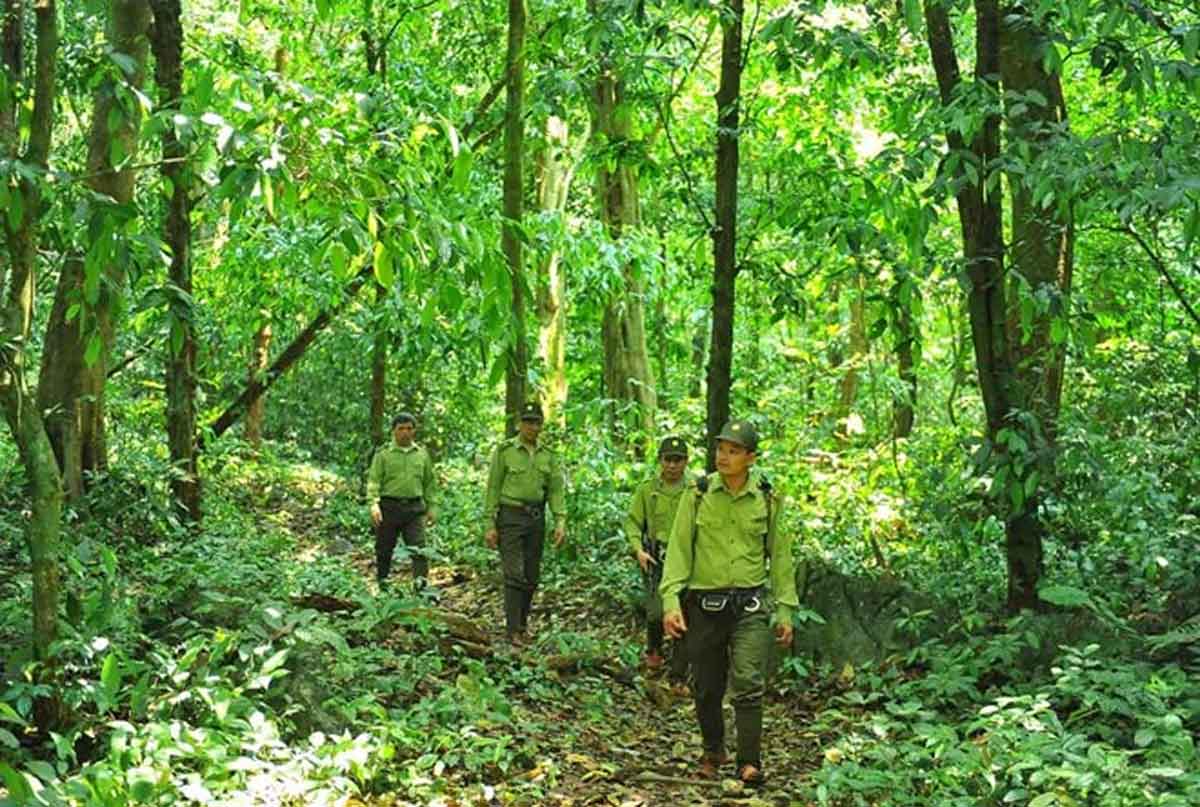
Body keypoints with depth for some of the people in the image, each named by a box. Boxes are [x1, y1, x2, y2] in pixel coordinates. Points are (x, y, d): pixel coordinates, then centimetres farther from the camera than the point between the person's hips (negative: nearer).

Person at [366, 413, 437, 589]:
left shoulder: (422, 454, 13)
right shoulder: (383, 454, 3)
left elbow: (428, 482, 19)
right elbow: (373, 480, -5)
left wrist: (430, 507, 15)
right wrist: (374, 503, -19)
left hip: (414, 507, 2)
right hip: (389, 507, -1)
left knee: (419, 548, -12)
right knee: (384, 551, 6)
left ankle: (421, 583, -17)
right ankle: (382, 585, 18)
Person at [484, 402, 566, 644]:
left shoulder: (548, 456, 10)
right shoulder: (505, 451, -2)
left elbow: (555, 491, 8)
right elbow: (493, 489, -3)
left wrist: (560, 521, -4)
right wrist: (490, 525, -7)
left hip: (537, 518, 5)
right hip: (510, 517, -4)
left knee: (532, 577, 8)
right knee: (515, 574, -11)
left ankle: (523, 623, 23)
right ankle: (514, 630, -9)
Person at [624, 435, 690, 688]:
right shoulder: (647, 490, 6)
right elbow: (632, 522, 5)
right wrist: (638, 549, -10)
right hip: (656, 561, -1)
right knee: (657, 612, -12)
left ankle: (678, 678, 7)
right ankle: (653, 650, 22)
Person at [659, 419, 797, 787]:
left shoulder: (767, 500, 1)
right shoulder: (698, 494, -2)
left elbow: (780, 555, 8)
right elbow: (679, 549, -3)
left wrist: (785, 610, 7)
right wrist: (671, 599, -13)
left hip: (751, 605, -1)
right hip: (705, 604, 1)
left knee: (748, 684, -12)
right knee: (707, 688, 11)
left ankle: (750, 763, -7)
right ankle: (713, 751, 32)